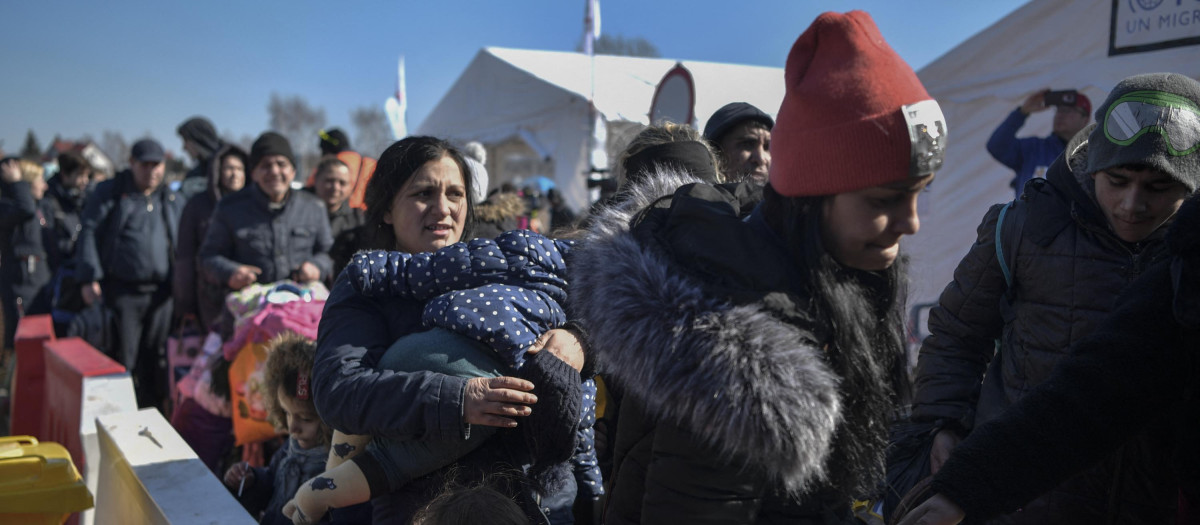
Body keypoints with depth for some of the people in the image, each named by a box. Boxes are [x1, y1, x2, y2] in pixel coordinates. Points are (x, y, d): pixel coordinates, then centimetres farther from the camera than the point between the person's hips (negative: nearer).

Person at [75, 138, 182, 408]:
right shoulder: (109, 192, 2)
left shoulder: (172, 200, 12)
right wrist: (89, 279, -9)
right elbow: (89, 232, -2)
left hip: (160, 292, 3)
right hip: (122, 291, -3)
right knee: (122, 359, -1)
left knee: (154, 359, 9)